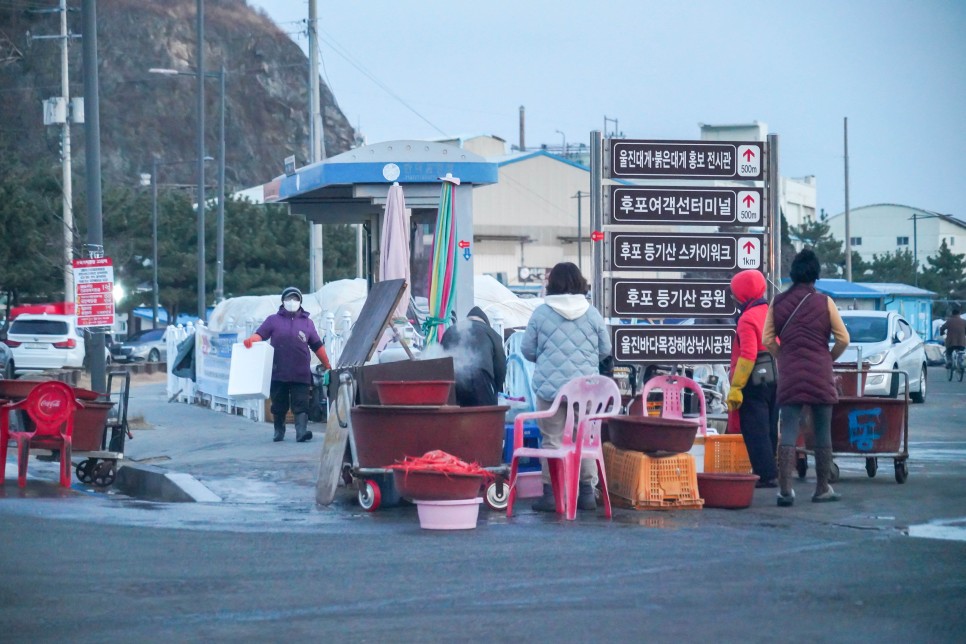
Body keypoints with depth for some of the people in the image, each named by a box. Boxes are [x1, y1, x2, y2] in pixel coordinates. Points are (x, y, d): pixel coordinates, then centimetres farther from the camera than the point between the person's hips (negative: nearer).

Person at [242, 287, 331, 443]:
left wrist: (327, 365, 11)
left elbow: (317, 346, 13)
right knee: (279, 405, 9)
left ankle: (301, 430, -19)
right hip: (278, 373, 0)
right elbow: (260, 334, 0)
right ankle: (279, 431, 23)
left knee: (301, 405, -11)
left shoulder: (307, 323, 11)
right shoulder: (273, 320, 9)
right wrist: (251, 340, -23)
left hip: (301, 375, 0)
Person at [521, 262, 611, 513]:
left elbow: (527, 350, 1)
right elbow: (605, 349, 8)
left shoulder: (541, 313, -5)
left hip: (549, 387, -2)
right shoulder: (592, 314, 0)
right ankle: (587, 492, 12)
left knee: (553, 441, 4)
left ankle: (551, 494, 3)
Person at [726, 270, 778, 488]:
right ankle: (769, 472, 18)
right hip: (776, 379, 8)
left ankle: (766, 475, -9)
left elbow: (747, 356, -21)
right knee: (769, 429, 14)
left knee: (755, 431, -5)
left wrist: (736, 388, -20)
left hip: (754, 381, -8)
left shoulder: (747, 319, -14)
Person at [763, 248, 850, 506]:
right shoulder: (823, 303, -3)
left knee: (788, 432, 1)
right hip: (820, 376, -2)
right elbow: (843, 338, -3)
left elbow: (768, 339, 2)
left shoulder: (778, 302, 3)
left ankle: (785, 489, -7)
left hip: (789, 375, 2)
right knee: (822, 433, 7)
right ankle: (822, 489, 12)